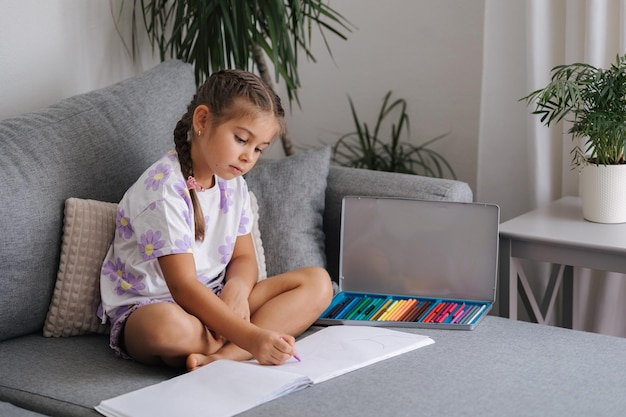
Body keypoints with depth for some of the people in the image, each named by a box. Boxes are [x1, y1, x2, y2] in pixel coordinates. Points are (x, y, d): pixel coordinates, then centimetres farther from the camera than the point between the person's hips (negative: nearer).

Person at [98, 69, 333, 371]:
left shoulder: (232, 184, 6)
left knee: (317, 282, -6)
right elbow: (184, 287, -26)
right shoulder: (163, 190, -21)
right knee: (166, 325, -45)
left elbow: (243, 258, 8)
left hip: (212, 303, 8)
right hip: (146, 308, -8)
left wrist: (237, 288, -18)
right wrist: (250, 337, -36)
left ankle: (221, 355, -25)